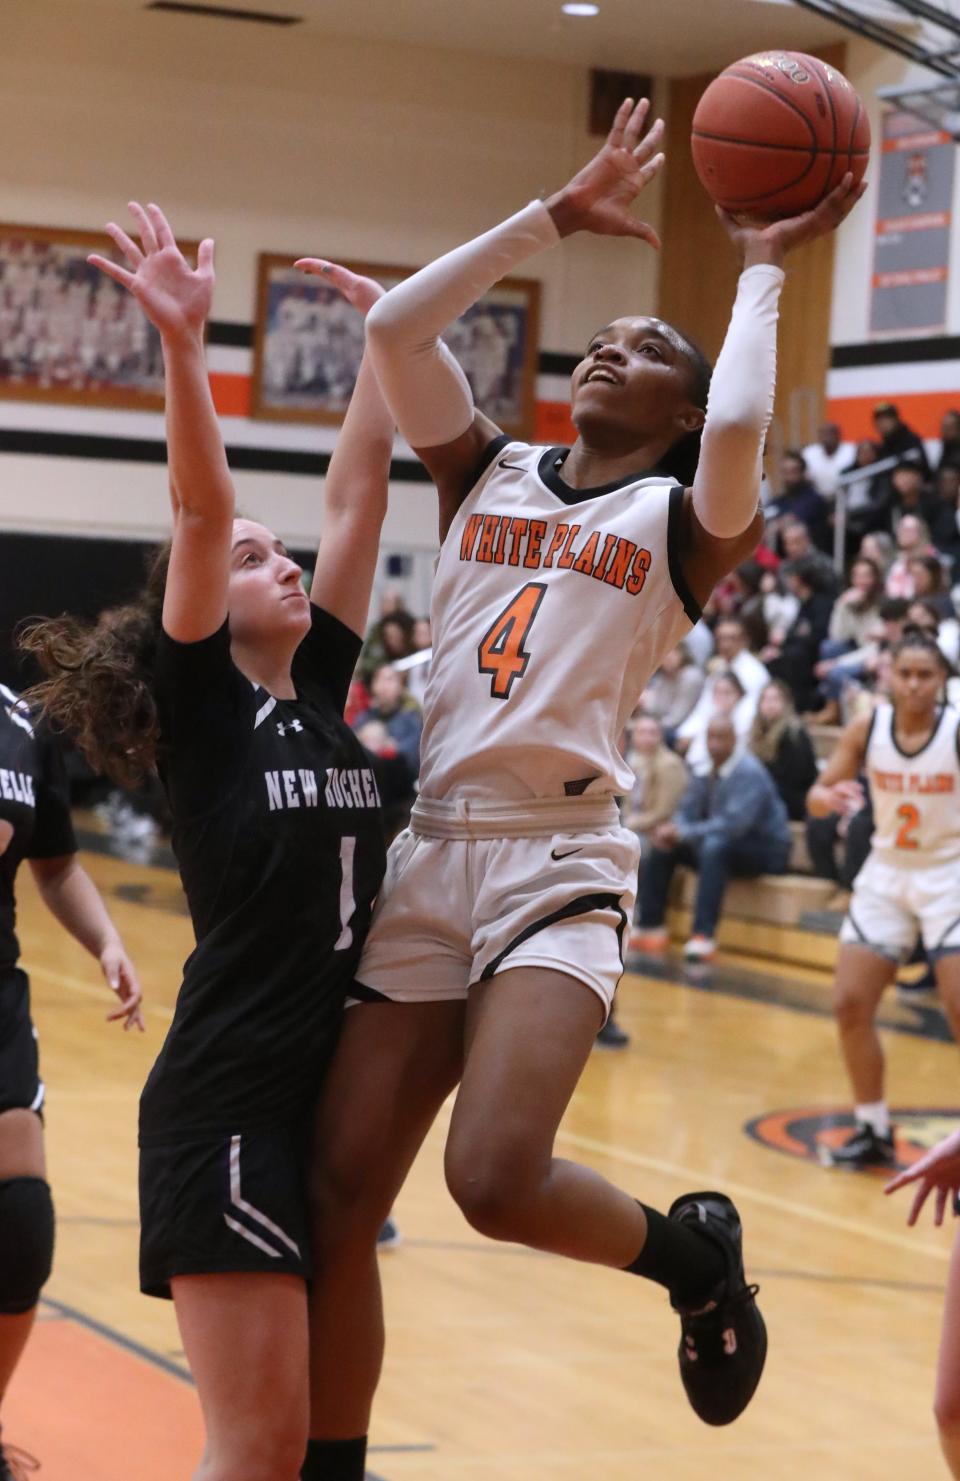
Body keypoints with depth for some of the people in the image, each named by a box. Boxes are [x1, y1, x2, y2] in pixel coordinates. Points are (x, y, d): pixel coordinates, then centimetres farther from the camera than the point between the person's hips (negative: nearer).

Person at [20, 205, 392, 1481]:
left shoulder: (320, 692, 12)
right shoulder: (203, 704, -4)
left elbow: (357, 497, 14)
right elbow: (202, 512, -17)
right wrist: (184, 343, -26)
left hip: (331, 1089, 7)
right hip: (226, 1102, -7)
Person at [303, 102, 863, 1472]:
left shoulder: (682, 520, 5)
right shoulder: (489, 475, 16)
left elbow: (741, 429, -18)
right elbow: (394, 328, 4)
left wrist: (763, 272, -3)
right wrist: (560, 214, 8)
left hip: (562, 867, -4)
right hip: (428, 854, 5)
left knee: (495, 1179, -23)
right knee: (335, 1205, 1)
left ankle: (693, 1254, 8)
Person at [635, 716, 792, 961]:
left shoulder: (749, 773, -20)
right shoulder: (707, 771, 3)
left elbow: (733, 823, -31)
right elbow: (687, 812, 7)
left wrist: (683, 833, -31)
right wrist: (672, 831, -17)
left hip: (766, 851, -8)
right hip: (724, 841, 8)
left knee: (715, 846, -37)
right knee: (663, 845, -1)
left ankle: (704, 936, -41)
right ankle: (650, 927, -2)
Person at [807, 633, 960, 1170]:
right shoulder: (867, 729, -7)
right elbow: (817, 796, -2)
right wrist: (828, 797, -25)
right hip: (886, 871, 4)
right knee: (851, 1004, 0)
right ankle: (874, 1131, 17)